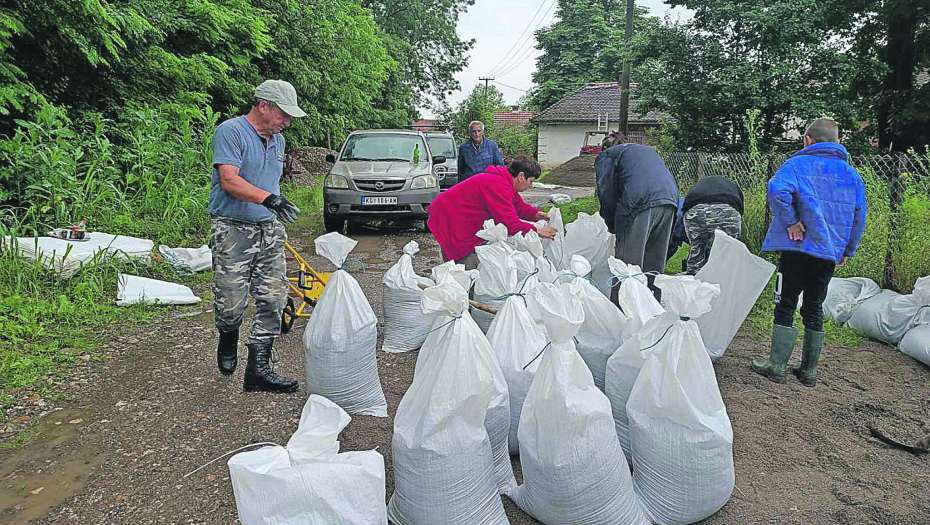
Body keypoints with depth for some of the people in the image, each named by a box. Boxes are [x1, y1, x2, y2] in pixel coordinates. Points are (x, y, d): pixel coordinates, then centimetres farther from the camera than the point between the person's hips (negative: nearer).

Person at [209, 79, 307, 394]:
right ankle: (228, 341, 31)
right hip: (233, 230, -7)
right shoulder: (230, 132, -7)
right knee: (231, 304, -3)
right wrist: (268, 198, -33)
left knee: (273, 300, -1)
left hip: (269, 230, 7)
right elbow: (229, 180, -20)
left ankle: (258, 369, 6)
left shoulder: (277, 140, 18)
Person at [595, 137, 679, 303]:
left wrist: (612, 226, 16)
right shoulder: (647, 149, 38)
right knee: (655, 264, 14)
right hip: (669, 201, 7)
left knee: (627, 263, -3)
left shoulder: (605, 156, 18)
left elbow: (606, 193, 7)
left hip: (641, 203, -6)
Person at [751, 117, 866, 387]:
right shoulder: (852, 175, 15)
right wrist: (847, 251, 21)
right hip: (830, 252, 5)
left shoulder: (798, 163, -2)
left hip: (799, 247, -5)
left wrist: (790, 222, -16)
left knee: (786, 306, 1)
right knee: (814, 308, 13)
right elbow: (858, 216, 15)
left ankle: (777, 365, 3)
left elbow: (777, 188, -24)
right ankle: (809, 370, 18)